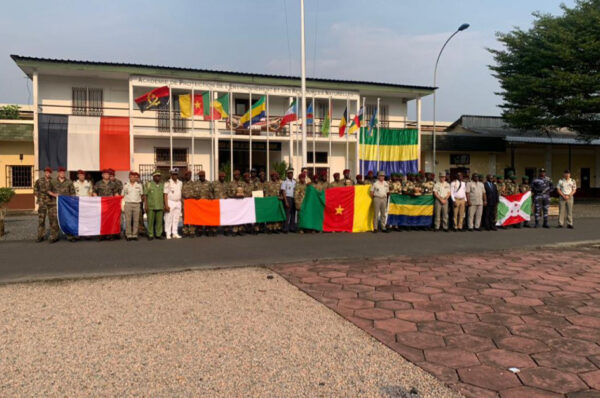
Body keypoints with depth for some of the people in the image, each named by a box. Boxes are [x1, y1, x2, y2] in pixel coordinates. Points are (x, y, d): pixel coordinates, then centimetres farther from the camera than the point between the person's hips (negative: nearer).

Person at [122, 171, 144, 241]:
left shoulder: (139, 185, 10)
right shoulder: (125, 185, 8)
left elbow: (142, 194, 18)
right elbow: (123, 195, 12)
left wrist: (140, 200, 8)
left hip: (137, 204, 1)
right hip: (128, 204, -1)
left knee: (136, 220, -1)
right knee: (128, 220, -4)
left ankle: (135, 235, 4)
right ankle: (128, 235, 1)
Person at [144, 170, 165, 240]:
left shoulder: (162, 184, 12)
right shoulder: (148, 184, 2)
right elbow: (145, 195, 0)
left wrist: (164, 205, 10)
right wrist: (145, 205, -8)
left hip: (160, 206, 3)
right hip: (151, 207, -3)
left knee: (159, 221, 3)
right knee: (150, 221, -1)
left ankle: (158, 234, 11)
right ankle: (150, 235, 5)